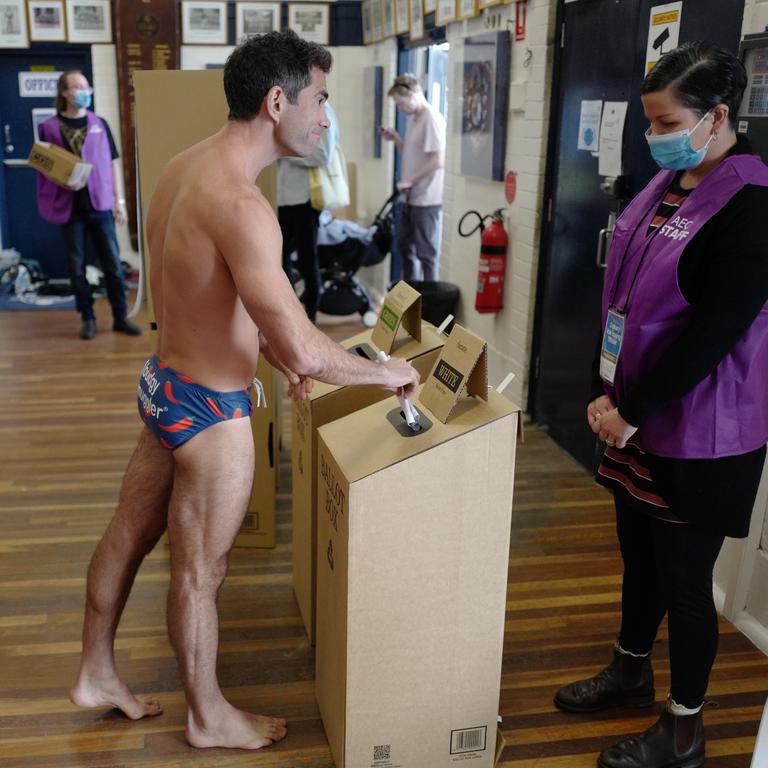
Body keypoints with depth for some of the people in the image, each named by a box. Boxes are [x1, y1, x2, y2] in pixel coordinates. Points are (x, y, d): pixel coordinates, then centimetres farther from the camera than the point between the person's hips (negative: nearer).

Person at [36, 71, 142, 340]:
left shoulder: (100, 124, 7)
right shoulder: (50, 128, 0)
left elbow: (112, 163, 9)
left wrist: (118, 199, 4)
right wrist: (62, 181, -18)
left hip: (100, 204, 1)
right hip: (70, 207, -1)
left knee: (112, 263, 3)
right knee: (77, 266, 5)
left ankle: (120, 317, 12)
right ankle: (87, 318, 16)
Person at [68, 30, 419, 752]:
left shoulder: (185, 165, 2)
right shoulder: (238, 204, -29)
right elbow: (304, 350, -32)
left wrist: (270, 349, 13)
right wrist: (383, 371, -15)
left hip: (165, 383, 9)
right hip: (208, 413, -9)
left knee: (129, 531, 22)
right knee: (199, 571, 10)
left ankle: (95, 673, 44)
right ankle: (208, 717, 33)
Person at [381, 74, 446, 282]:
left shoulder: (432, 119, -16)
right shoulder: (413, 118, 13)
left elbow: (438, 161, -22)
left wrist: (410, 181, -18)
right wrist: (396, 138, 6)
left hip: (426, 199, -10)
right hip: (411, 197, 10)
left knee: (426, 252, -2)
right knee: (405, 245, 19)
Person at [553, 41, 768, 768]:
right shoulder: (668, 184, 7)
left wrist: (633, 410, -17)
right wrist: (612, 393, 6)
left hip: (702, 433, -8)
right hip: (641, 414, 8)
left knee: (684, 573, 6)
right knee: (638, 551, 21)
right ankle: (630, 669, 44)